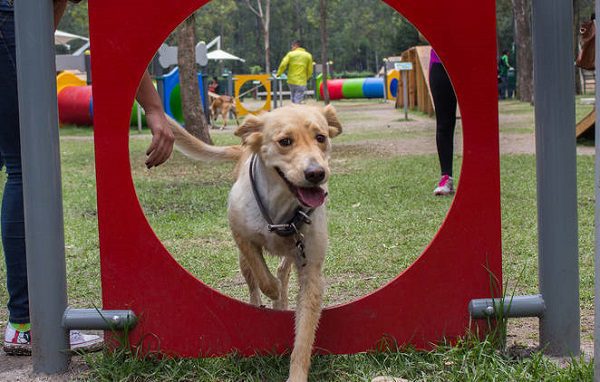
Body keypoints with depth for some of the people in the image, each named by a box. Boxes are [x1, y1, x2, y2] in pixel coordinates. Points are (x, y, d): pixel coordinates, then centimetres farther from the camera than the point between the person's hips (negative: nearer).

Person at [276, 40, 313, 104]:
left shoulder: (290, 54, 2)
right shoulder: (308, 55, 4)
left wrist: (278, 74, 8)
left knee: (293, 101, 16)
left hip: (291, 81, 1)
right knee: (297, 102, -6)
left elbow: (283, 65, -6)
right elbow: (310, 70, 5)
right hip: (301, 82, -1)